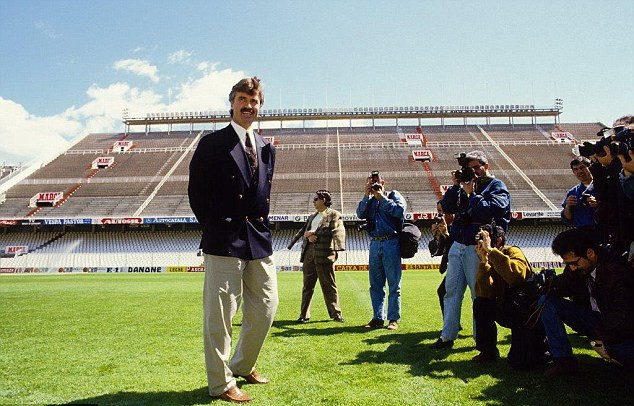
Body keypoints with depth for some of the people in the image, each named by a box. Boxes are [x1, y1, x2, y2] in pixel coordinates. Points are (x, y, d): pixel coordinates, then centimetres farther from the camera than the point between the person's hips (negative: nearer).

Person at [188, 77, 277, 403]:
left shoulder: (267, 149, 14)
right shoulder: (212, 144, -2)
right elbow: (196, 192, 0)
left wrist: (261, 224, 11)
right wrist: (213, 229, 1)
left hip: (259, 240, 6)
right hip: (224, 241, -6)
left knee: (265, 308, 13)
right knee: (220, 314, 1)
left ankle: (243, 365, 34)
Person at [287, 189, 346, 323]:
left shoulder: (334, 215, 1)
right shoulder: (312, 216, 22)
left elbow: (332, 231, -13)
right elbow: (304, 231, 14)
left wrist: (313, 234, -9)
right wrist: (308, 236, -9)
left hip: (325, 253, -6)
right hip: (309, 252, 6)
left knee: (329, 285, 0)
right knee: (307, 285, 9)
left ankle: (336, 314, 10)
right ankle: (304, 314, 16)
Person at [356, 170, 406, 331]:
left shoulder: (394, 195, 7)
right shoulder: (370, 200, 18)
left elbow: (400, 210, -12)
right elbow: (360, 214, 2)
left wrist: (382, 198, -6)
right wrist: (367, 196, -3)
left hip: (391, 243, -5)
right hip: (375, 244, 5)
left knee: (394, 284, -1)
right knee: (376, 284, 8)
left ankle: (394, 319, 5)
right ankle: (378, 318, 16)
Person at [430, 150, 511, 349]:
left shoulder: (497, 187, 0)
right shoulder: (467, 184, 17)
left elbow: (490, 211, -18)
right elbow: (446, 207, 10)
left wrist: (472, 193, -12)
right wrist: (456, 186, 1)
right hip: (457, 246, 6)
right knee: (451, 291, 7)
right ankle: (447, 336, 14)